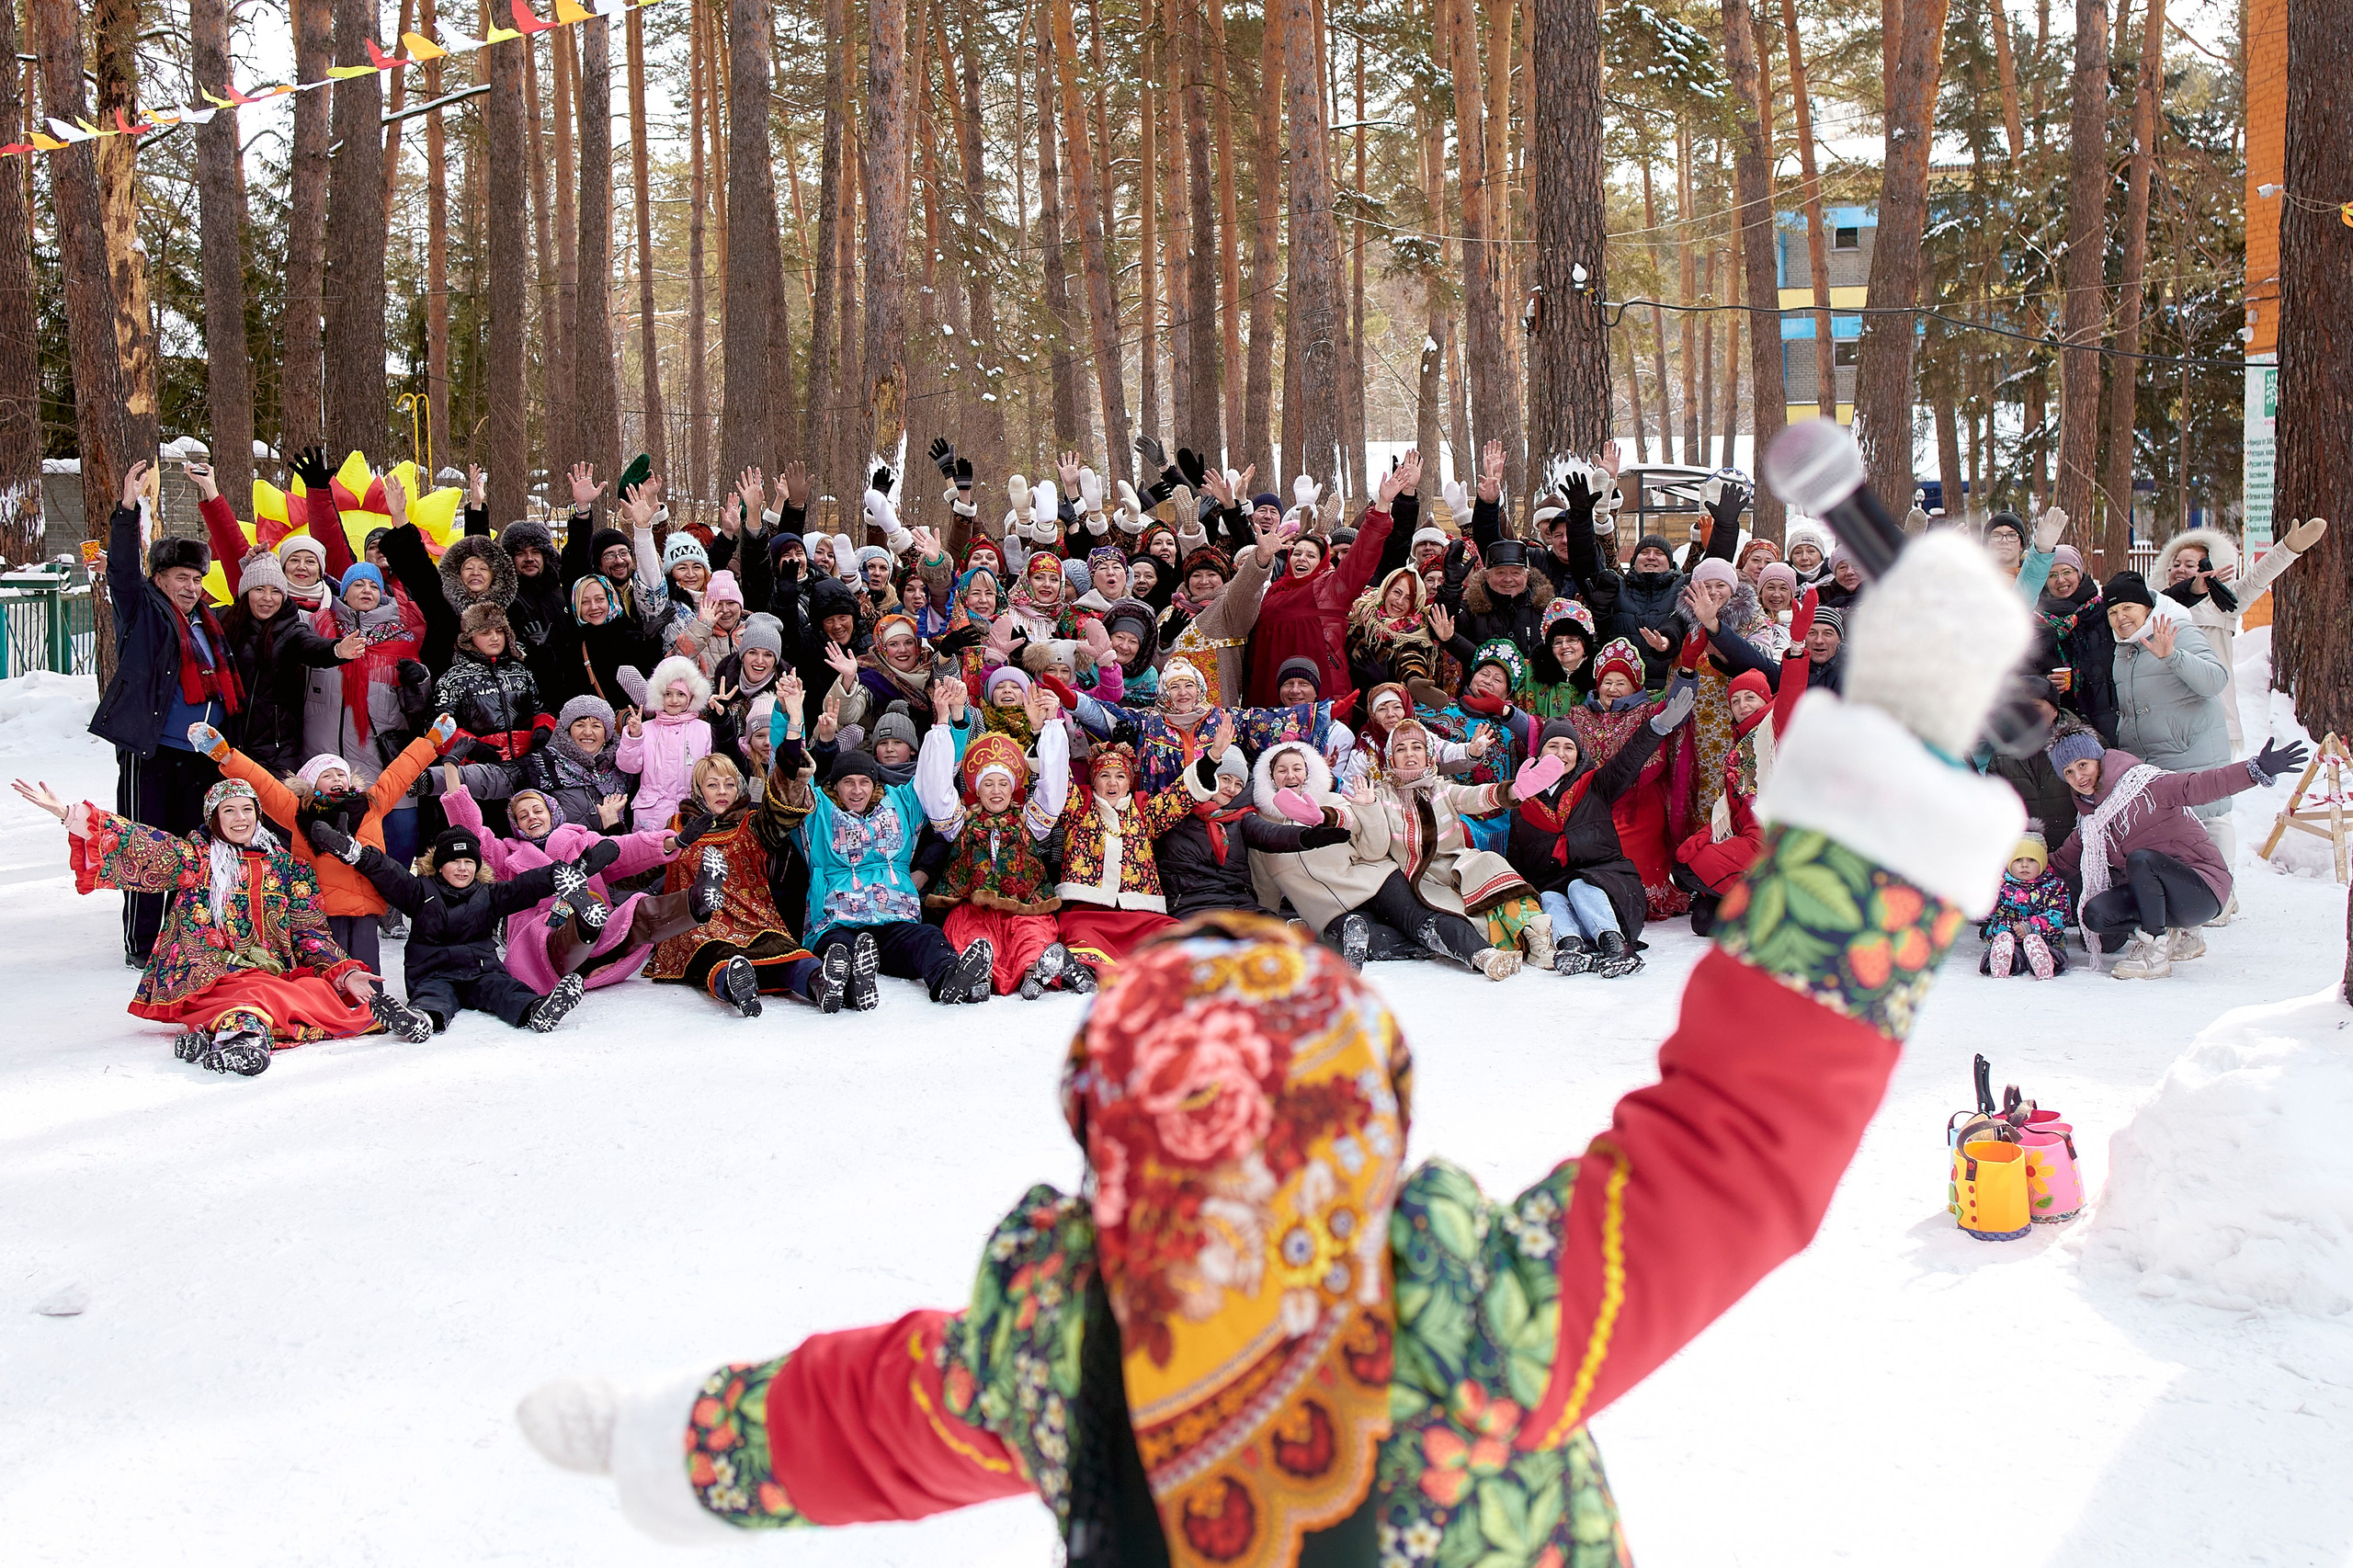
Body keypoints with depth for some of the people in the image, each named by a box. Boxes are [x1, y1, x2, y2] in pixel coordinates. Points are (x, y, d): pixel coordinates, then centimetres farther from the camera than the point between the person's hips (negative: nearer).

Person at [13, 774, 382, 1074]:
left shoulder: (286, 866, 17)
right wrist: (69, 815, -18)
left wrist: (345, 973, -3)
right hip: (205, 977, -4)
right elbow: (139, 845, -4)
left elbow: (311, 933, 14)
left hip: (272, 973, 4)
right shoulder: (193, 857, 10)